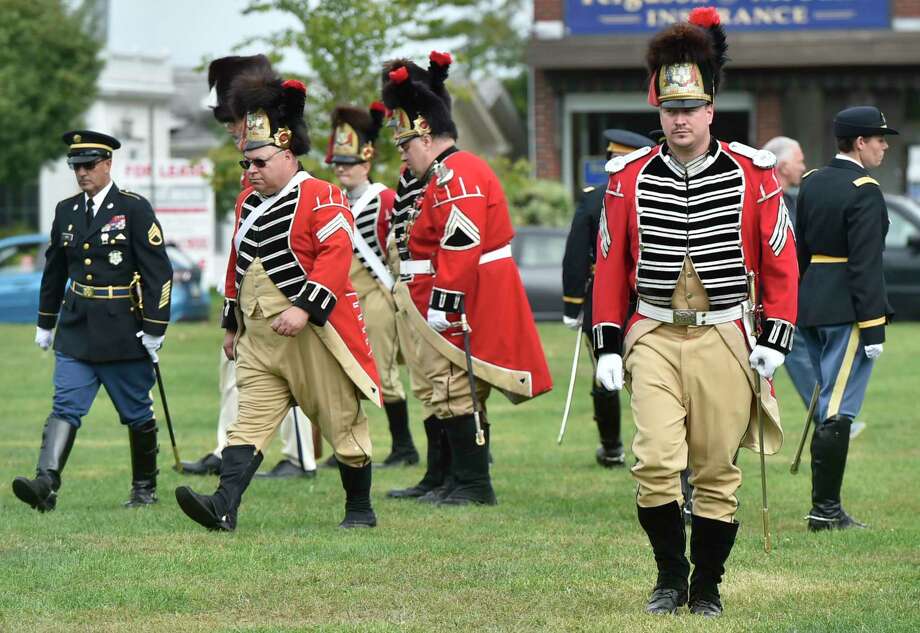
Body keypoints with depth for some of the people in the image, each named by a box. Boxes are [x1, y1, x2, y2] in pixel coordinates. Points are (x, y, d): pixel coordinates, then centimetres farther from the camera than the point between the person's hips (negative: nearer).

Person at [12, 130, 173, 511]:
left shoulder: (134, 209, -8)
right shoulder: (66, 211, 9)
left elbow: (159, 272, -9)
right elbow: (54, 269, 20)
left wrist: (155, 328, -13)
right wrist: (45, 323, 23)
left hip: (123, 332, -4)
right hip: (75, 330, 4)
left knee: (136, 413, 7)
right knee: (65, 406, -10)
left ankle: (145, 487, 22)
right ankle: (46, 484, -23)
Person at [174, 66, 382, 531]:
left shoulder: (322, 199, -10)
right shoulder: (248, 202, 14)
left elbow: (336, 257, -21)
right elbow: (238, 265, 22)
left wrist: (304, 308, -30)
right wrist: (231, 325, 23)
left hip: (313, 336, -6)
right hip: (259, 340, 6)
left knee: (342, 424, 5)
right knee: (249, 422, -7)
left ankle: (360, 510, 19)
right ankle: (224, 507, -20)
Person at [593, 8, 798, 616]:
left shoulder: (753, 174, 0)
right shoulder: (629, 178, 3)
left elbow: (781, 261, 3)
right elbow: (611, 265, 8)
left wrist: (775, 340, -2)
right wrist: (608, 345, 4)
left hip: (726, 338, 0)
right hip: (653, 337, 0)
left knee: (718, 471, 4)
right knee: (656, 461, -12)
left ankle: (707, 586, 17)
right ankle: (670, 576, 7)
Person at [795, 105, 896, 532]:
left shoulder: (811, 184, 11)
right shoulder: (864, 192, -14)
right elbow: (865, 265, -18)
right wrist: (873, 328, -17)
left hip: (810, 307, 9)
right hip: (846, 311, -9)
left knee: (829, 406, 15)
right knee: (837, 412, -6)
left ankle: (827, 506, 17)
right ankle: (825, 510, -5)